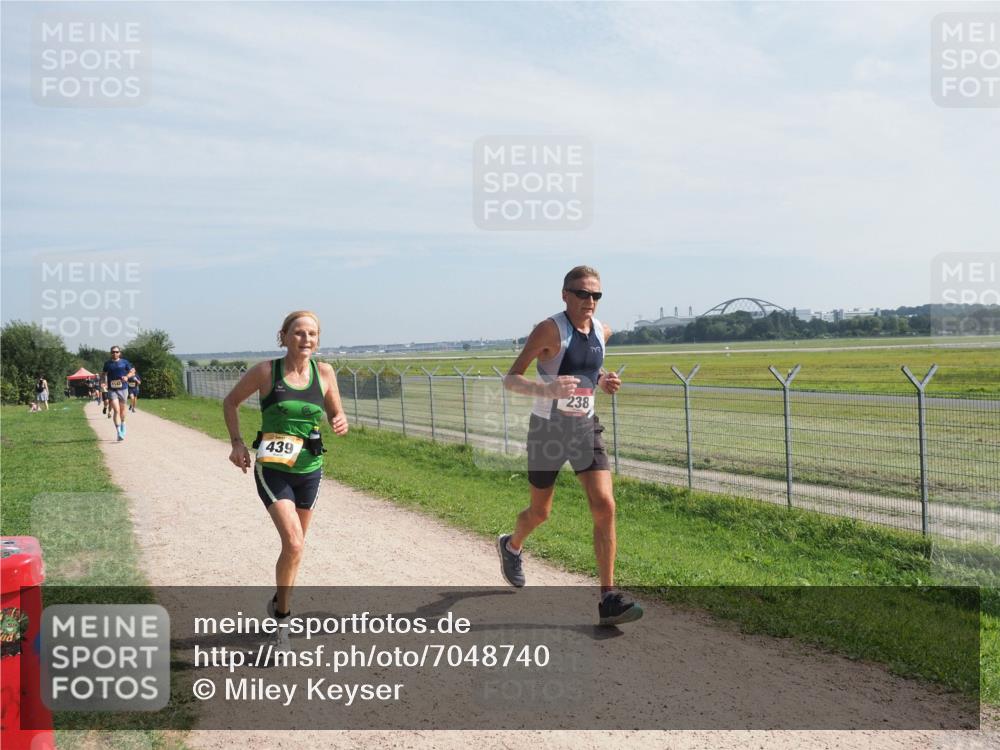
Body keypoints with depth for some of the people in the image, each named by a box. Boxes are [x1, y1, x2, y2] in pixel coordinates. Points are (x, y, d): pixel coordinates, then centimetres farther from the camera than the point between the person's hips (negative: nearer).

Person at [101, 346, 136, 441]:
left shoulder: (124, 362, 2)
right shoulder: (107, 363, 4)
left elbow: (132, 371, 7)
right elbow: (103, 374, 14)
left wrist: (127, 376, -13)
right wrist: (103, 382, -4)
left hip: (123, 388, 1)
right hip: (112, 390, -1)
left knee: (122, 409, 15)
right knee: (116, 410, -13)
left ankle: (122, 424, 44)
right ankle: (119, 433, -17)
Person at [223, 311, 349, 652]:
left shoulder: (324, 372, -2)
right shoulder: (266, 371, -9)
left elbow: (336, 414, 9)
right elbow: (230, 402, 6)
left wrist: (341, 423, -14)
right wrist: (237, 442, -4)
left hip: (310, 470, 4)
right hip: (272, 470, -4)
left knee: (295, 544, 17)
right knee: (293, 543, -18)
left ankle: (279, 602, 42)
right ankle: (282, 617, 2)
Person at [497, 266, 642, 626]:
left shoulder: (602, 331, 2)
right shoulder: (549, 329, -17)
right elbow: (510, 380, -19)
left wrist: (603, 381, 1)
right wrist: (547, 389, -37)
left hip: (585, 428, 4)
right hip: (548, 430, -4)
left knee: (605, 506, -12)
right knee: (540, 512, 12)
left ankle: (608, 599, -7)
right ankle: (511, 545, 48)